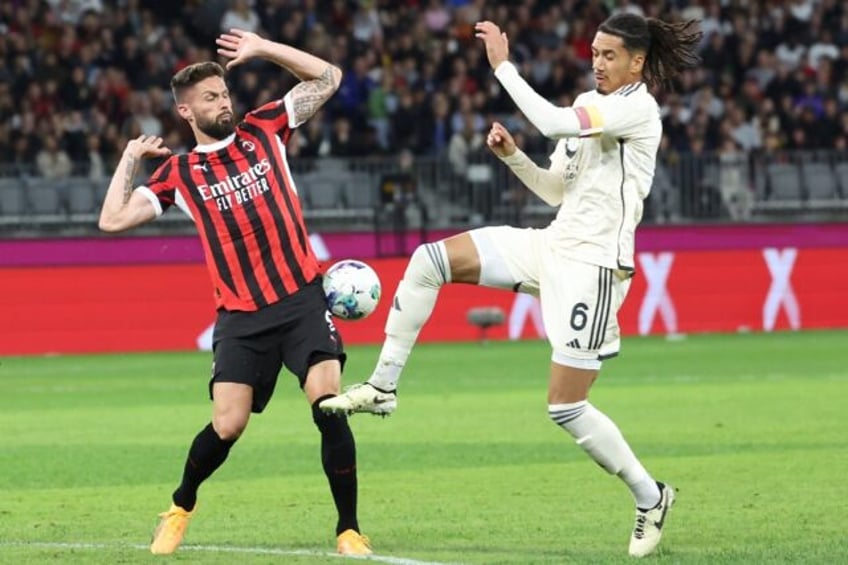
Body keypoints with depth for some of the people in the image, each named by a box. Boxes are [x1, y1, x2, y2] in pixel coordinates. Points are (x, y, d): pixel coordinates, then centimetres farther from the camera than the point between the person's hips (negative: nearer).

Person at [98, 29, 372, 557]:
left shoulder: (263, 130, 9)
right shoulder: (179, 173, 7)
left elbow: (327, 78, 8)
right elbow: (113, 220, 3)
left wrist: (261, 49, 3)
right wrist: (130, 158, 6)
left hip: (302, 299, 0)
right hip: (241, 316, 0)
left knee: (328, 404, -17)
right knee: (227, 426, -8)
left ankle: (350, 530, -7)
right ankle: (181, 506, 23)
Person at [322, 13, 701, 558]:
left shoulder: (638, 107, -14)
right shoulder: (589, 104, 13)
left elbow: (554, 123, -28)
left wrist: (504, 66, -21)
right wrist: (513, 155, 2)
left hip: (593, 267, -8)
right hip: (551, 247, 9)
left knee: (566, 407, -7)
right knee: (430, 260, -7)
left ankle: (650, 497, 12)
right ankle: (383, 387, -2)